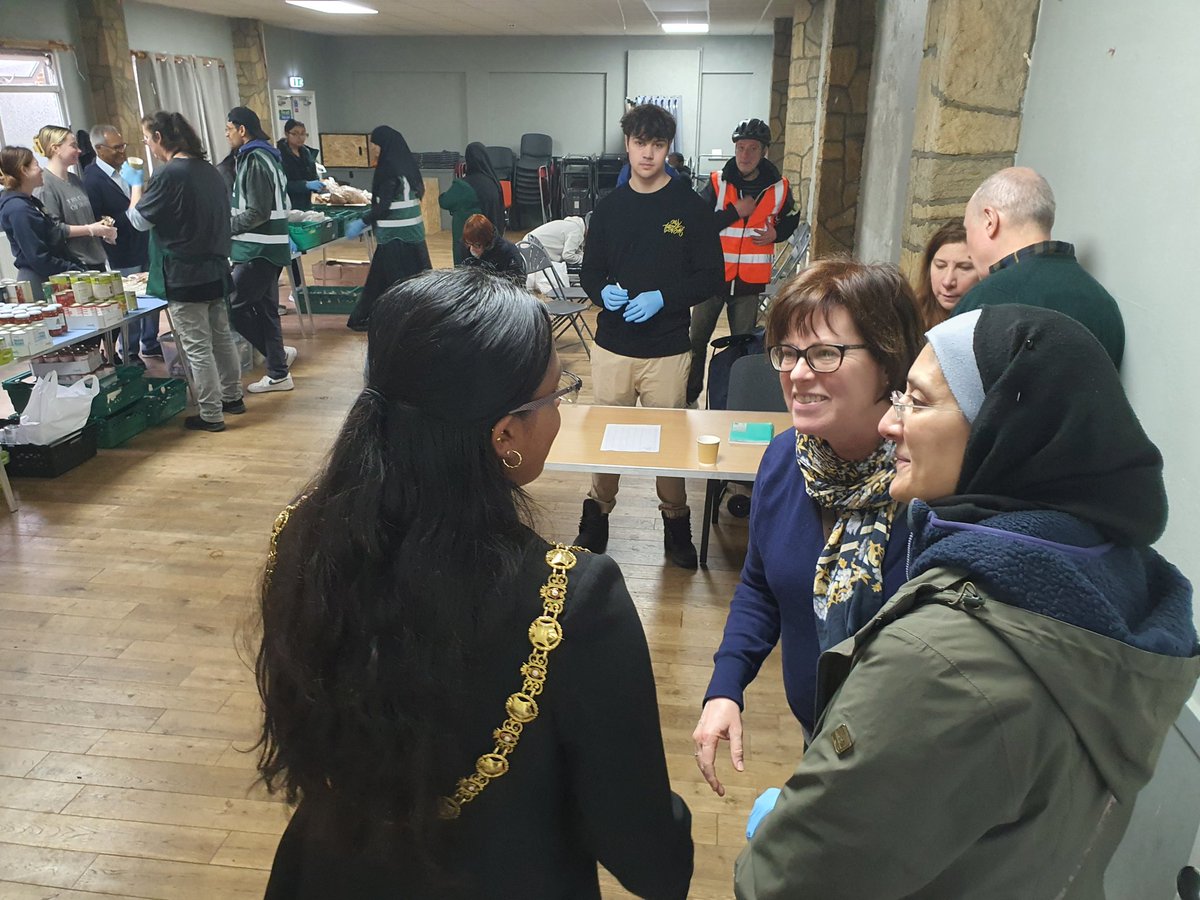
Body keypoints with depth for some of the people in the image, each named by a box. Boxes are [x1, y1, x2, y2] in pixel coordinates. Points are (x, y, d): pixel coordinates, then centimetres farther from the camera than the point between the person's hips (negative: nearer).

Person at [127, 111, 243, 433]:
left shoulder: (168, 174, -17)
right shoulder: (210, 171, 7)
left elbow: (140, 220, -7)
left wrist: (137, 186, 8)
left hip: (184, 276, -8)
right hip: (215, 269, 8)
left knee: (197, 347, -1)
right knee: (221, 336, 17)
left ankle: (211, 415, 4)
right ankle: (232, 397, 29)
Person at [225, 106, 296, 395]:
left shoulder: (254, 160, -15)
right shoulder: (265, 156, 16)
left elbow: (258, 212, -20)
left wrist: (226, 226, -9)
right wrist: (230, 221, 14)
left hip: (258, 249, -10)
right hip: (268, 246, 10)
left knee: (233, 307, -5)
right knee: (265, 308, 12)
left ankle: (279, 354, 4)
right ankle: (278, 373, 17)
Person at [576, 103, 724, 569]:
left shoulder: (689, 205, -2)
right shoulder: (610, 206, 6)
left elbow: (711, 275, -3)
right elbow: (590, 272, 11)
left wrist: (663, 297, -17)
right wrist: (602, 292, -12)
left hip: (667, 349, -2)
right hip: (612, 345, 3)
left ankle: (675, 519, 25)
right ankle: (597, 513, 29)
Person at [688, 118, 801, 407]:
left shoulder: (779, 188, 0)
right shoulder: (717, 183, -3)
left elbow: (790, 220, 17)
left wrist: (776, 233, -5)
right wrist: (735, 212, -18)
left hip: (751, 280, 1)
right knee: (696, 340, 8)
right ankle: (690, 396, 25)